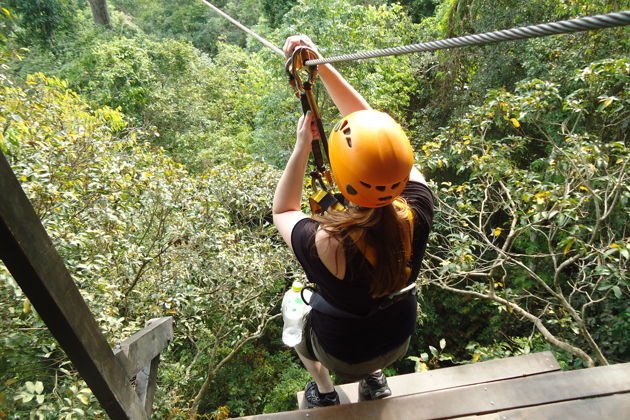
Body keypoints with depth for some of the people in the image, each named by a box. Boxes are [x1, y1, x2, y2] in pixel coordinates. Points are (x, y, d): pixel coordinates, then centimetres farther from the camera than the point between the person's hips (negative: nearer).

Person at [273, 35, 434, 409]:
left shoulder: (325, 244, -40)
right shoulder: (418, 209, -31)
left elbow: (283, 212, -16)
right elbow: (372, 124, -20)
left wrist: (302, 147, -23)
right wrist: (320, 64, -20)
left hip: (342, 353, -3)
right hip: (399, 340, 3)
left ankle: (325, 392, 41)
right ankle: (374, 379, 44)